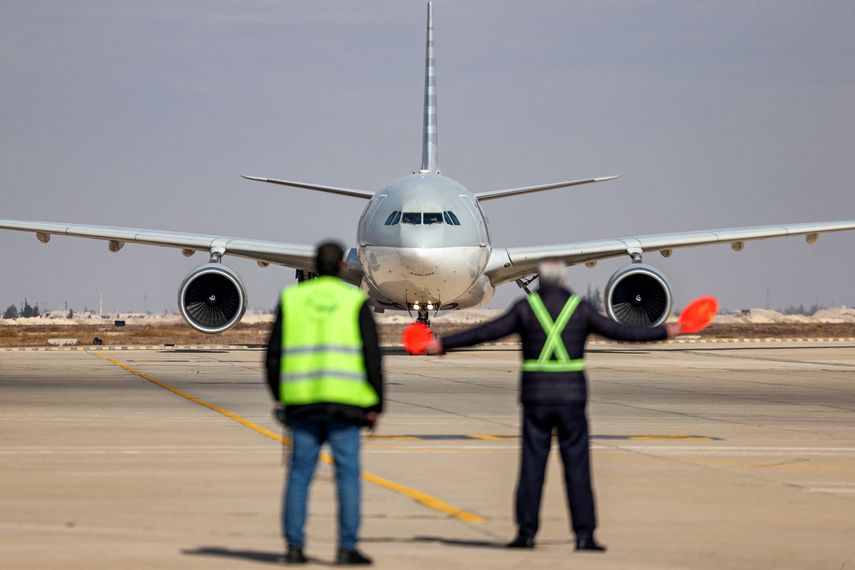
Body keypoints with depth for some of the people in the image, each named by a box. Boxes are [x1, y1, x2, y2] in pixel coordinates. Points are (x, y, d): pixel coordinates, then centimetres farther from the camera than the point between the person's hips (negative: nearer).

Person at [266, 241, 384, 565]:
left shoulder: (292, 299, 7)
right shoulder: (355, 302, 1)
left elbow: (274, 354, 7)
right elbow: (372, 357, -3)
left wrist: (280, 397, 19)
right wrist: (375, 405, 2)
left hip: (302, 403, 2)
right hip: (344, 404, -2)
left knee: (299, 475, 7)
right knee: (348, 475, 1)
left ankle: (294, 547, 3)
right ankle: (347, 548, -2)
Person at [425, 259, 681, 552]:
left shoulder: (525, 308, 1)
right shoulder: (581, 308, 1)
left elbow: (485, 332, -1)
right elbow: (619, 331, 3)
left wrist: (444, 344, 7)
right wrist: (665, 332, 13)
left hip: (535, 399, 0)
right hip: (571, 398, 0)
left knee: (531, 467, 5)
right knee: (577, 468, 1)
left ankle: (526, 531, 3)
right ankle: (584, 534, -2)